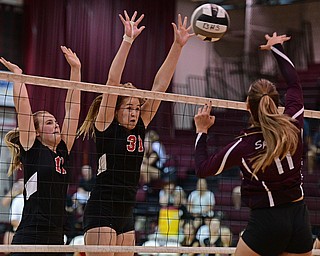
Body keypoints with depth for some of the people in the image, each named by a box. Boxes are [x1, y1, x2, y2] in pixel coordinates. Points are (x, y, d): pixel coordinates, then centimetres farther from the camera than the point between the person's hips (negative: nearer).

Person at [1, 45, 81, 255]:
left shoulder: (63, 151, 13)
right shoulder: (31, 150, -1)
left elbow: (72, 107, 12)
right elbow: (23, 107, -8)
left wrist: (76, 69, 11)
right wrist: (17, 73, 0)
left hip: (56, 238, 7)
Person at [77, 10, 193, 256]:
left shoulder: (140, 127, 10)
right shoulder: (106, 126, -4)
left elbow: (160, 85, 7)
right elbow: (113, 81, -15)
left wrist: (177, 46, 4)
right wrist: (127, 40, -20)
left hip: (126, 215, 7)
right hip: (101, 213, -7)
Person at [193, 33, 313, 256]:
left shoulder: (244, 146, -14)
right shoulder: (293, 126, -7)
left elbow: (203, 169, -1)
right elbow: (294, 83, 11)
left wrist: (202, 131, 9)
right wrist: (276, 48, 24)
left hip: (267, 222, -4)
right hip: (300, 219, 4)